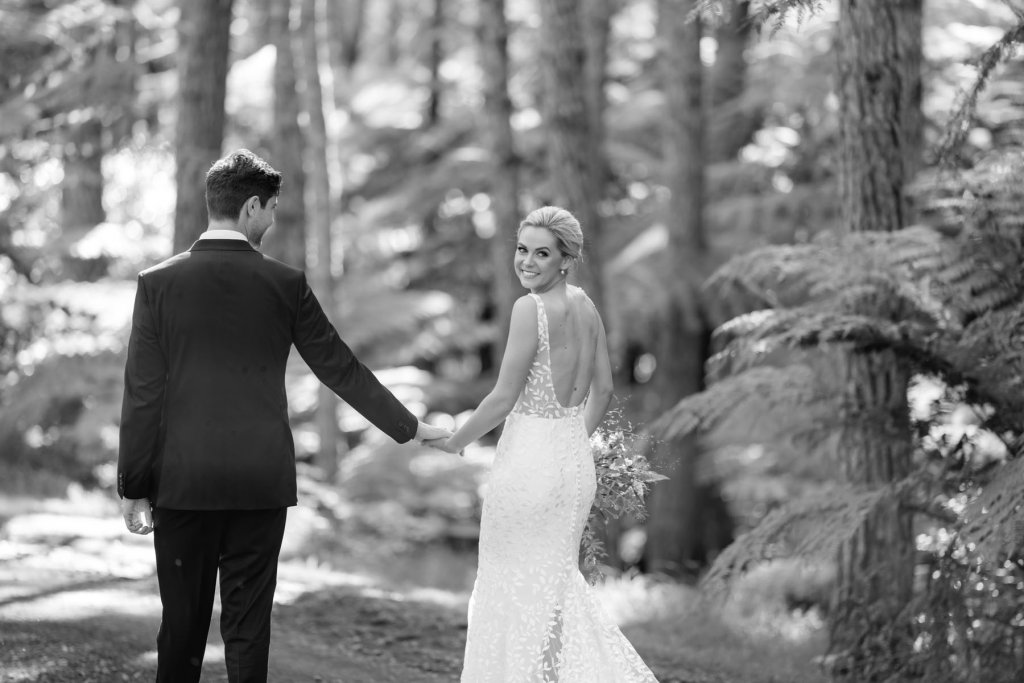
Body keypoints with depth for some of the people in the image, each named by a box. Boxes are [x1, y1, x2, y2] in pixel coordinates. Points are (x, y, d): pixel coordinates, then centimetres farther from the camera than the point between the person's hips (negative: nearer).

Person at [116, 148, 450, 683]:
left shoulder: (159, 282, -3)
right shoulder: (285, 284, -2)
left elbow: (142, 393, -4)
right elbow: (341, 369, 5)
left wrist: (133, 488, 2)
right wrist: (409, 427, 17)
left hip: (182, 481, 0)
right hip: (262, 480, 0)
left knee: (182, 624, 7)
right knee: (249, 625, 5)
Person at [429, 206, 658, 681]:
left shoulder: (530, 308, -17)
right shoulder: (585, 305, 5)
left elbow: (503, 398, -16)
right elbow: (602, 388, 12)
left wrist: (452, 444, -4)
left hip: (529, 463, -7)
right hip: (576, 461, 7)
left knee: (519, 586, 6)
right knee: (557, 579, 20)